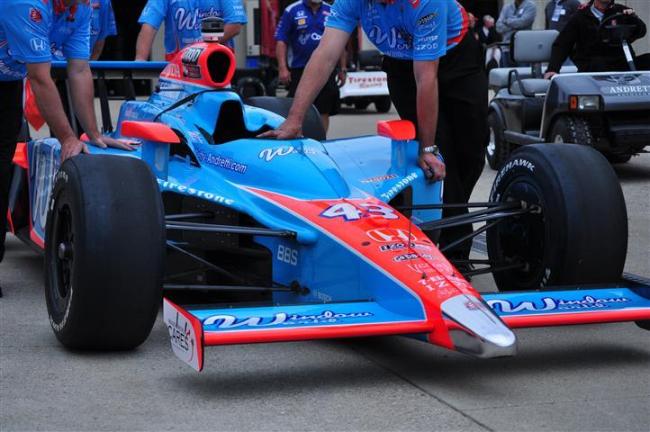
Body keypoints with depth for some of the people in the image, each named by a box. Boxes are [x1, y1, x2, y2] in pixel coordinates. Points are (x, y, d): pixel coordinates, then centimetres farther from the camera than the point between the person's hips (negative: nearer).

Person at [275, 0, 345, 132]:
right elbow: (281, 41, -4)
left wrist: (342, 69, 11)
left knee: (324, 112, 4)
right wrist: (282, 68, -13)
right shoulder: (292, 11, 0)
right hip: (300, 71, -2)